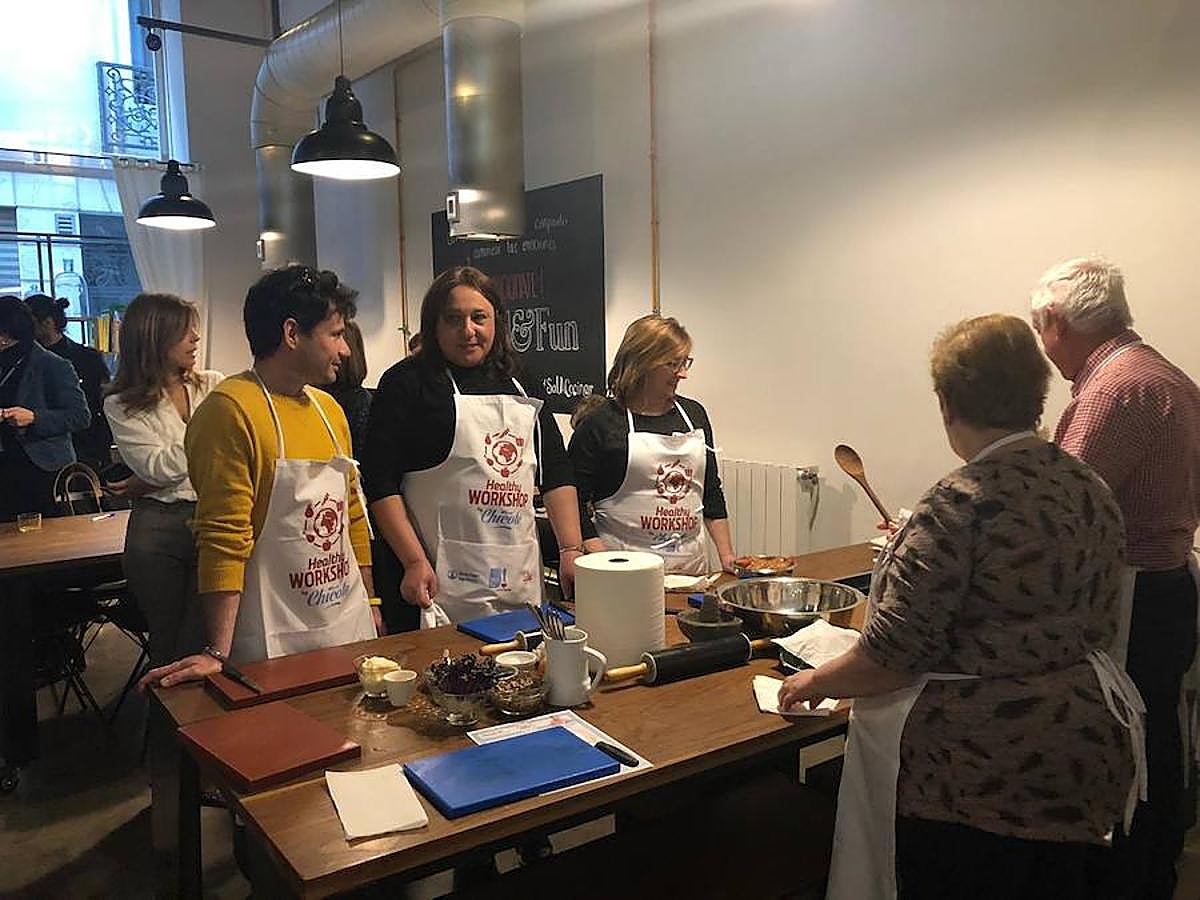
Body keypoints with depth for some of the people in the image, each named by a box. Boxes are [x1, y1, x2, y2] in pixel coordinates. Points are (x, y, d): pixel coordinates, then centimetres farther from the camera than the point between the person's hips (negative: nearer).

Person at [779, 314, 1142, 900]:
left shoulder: (961, 505, -23)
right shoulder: (1091, 489, 2)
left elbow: (894, 655, -22)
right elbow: (1096, 625, 12)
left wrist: (815, 682, -6)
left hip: (975, 771, -7)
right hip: (1085, 752, 8)